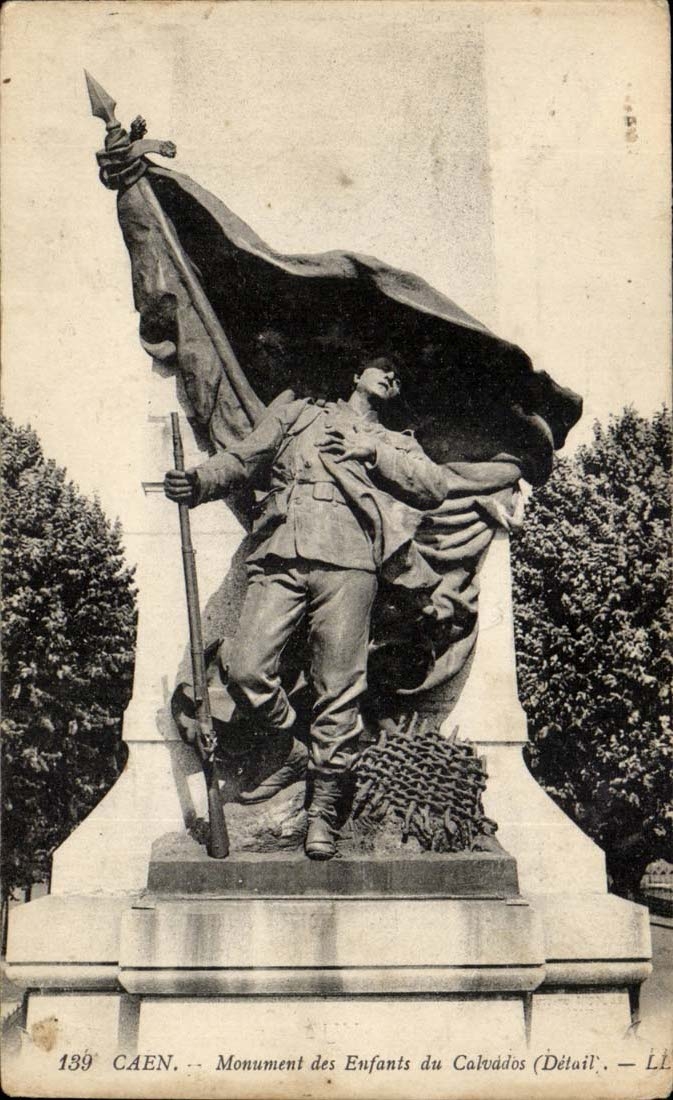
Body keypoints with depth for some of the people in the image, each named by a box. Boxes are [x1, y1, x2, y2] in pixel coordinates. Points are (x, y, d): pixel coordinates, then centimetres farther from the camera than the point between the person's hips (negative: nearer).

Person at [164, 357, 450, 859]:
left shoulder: (395, 443, 31)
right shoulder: (299, 414, 30)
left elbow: (436, 486, 12)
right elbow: (243, 460, 19)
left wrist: (372, 453, 6)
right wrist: (198, 482, -1)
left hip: (347, 561, 0)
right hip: (280, 558, 1)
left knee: (339, 688, -7)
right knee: (245, 671, -13)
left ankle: (325, 805, 3)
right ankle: (294, 753, 11)